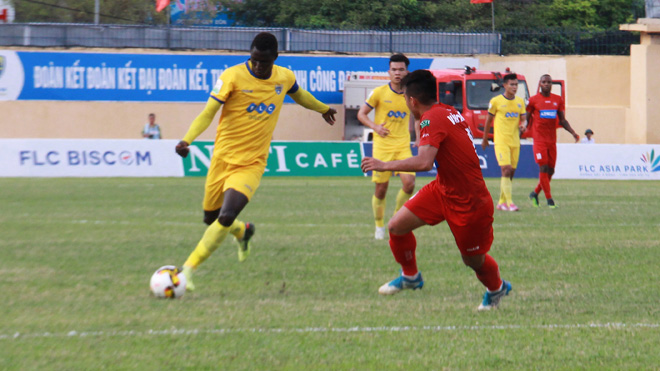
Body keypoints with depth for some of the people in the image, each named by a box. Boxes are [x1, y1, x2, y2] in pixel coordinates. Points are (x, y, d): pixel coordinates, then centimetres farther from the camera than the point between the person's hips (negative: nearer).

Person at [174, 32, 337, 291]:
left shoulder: (285, 77, 1)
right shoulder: (233, 77, -12)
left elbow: (299, 94, 25)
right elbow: (208, 113, -18)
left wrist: (324, 109, 44)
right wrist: (186, 140, -35)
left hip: (252, 164, 0)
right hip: (223, 158, 0)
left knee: (225, 219, -19)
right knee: (211, 217, 12)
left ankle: (188, 269, -12)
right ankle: (243, 231, 47)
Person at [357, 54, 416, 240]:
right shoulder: (379, 92, -4)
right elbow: (361, 114, 2)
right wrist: (375, 127, -15)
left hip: (403, 146, 2)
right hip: (382, 146, -2)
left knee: (409, 183, -17)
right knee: (381, 189, 1)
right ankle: (379, 226, 20)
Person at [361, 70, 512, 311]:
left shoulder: (432, 119, -23)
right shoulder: (449, 112, 3)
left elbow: (424, 162, -37)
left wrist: (385, 165, -28)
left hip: (469, 202, -9)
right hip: (443, 189, 9)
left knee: (473, 260, 9)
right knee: (397, 226, 1)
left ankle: (496, 288, 40)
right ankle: (410, 277, 24)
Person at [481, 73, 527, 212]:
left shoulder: (520, 101, 11)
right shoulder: (496, 101, -3)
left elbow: (524, 118, 11)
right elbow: (489, 120, 6)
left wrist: (523, 124, -14)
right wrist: (485, 139, 12)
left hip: (515, 141, 5)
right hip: (501, 141, -5)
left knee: (511, 172, 6)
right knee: (506, 170, -16)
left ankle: (501, 202, 17)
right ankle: (509, 202, -18)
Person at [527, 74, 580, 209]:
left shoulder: (558, 100, 10)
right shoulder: (533, 100, 0)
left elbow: (562, 120, 13)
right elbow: (527, 119, 6)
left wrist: (573, 132, 1)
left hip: (552, 140, 4)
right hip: (539, 139, -4)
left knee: (551, 170, 4)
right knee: (543, 168, -12)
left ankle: (535, 193, 23)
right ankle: (549, 199, -10)